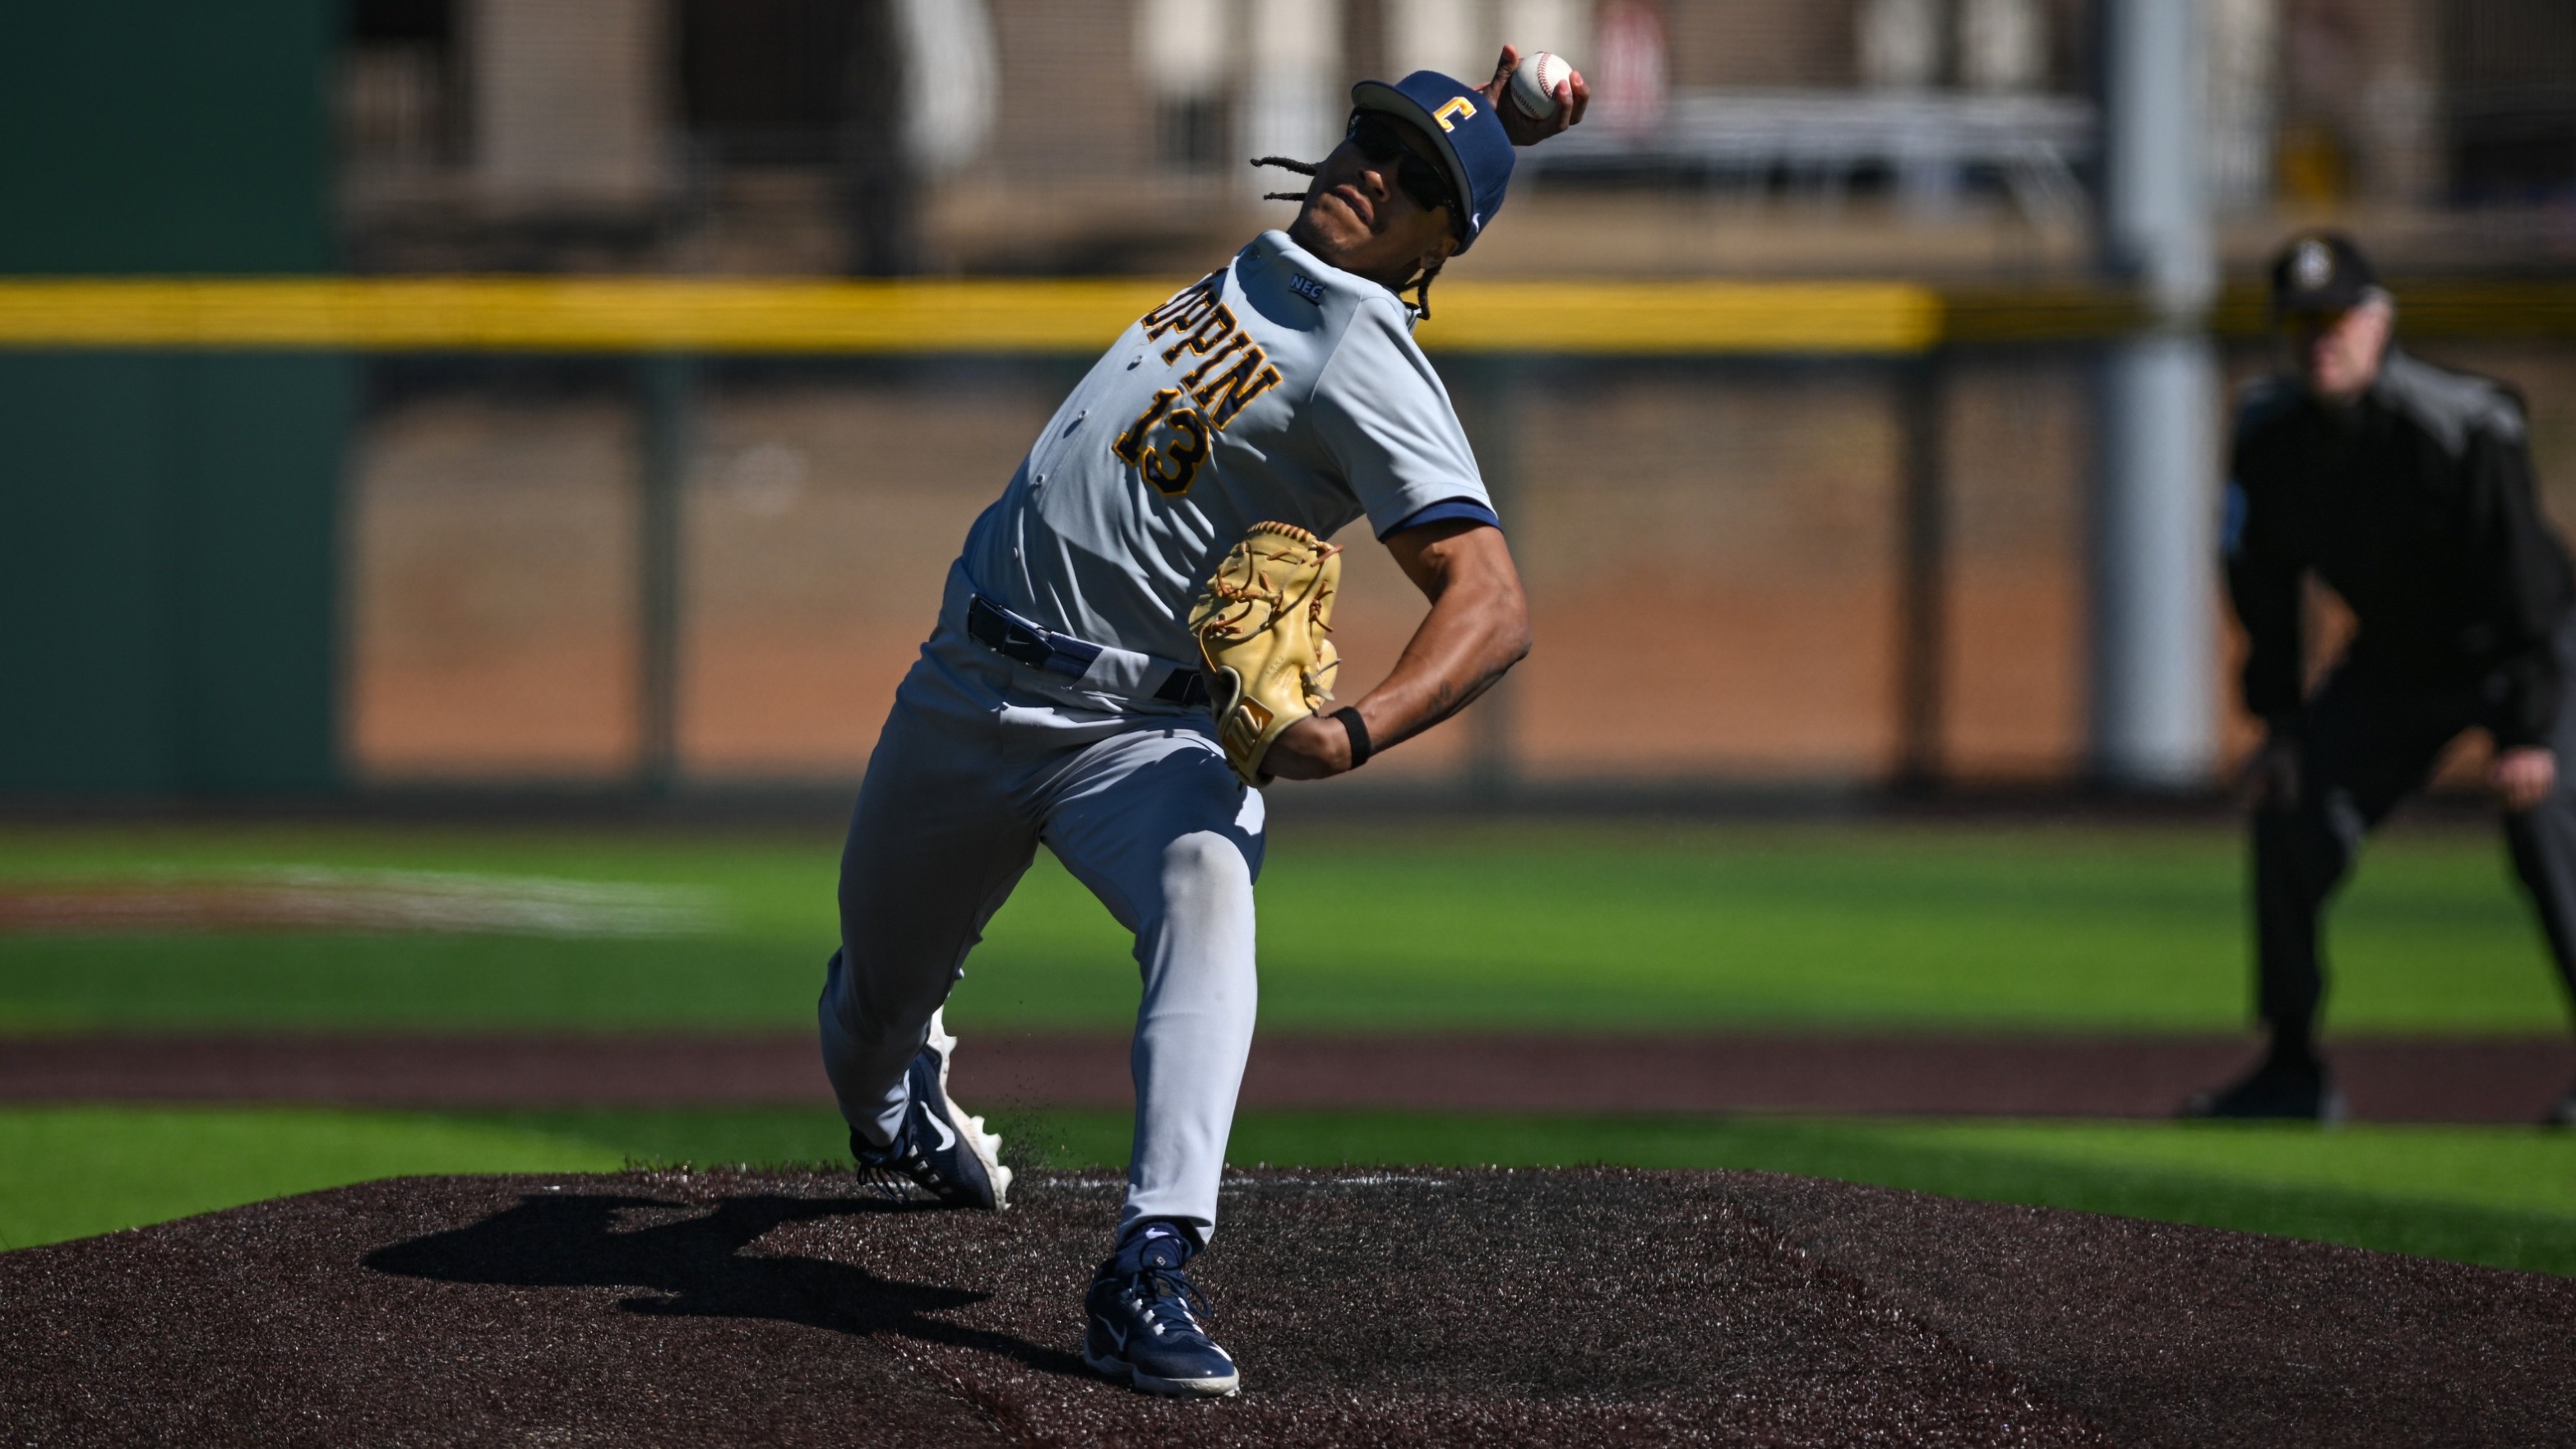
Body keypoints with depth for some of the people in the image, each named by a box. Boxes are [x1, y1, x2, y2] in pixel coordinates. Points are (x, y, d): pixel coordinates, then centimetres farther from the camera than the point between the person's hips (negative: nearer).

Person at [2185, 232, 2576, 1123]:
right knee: (2288, 811, -4)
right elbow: (2265, 585, 1)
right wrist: (2279, 722, -3)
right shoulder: (2270, 434, -13)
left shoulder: (2467, 428, -29)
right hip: (2394, 662, 6)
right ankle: (2293, 1072, 7)